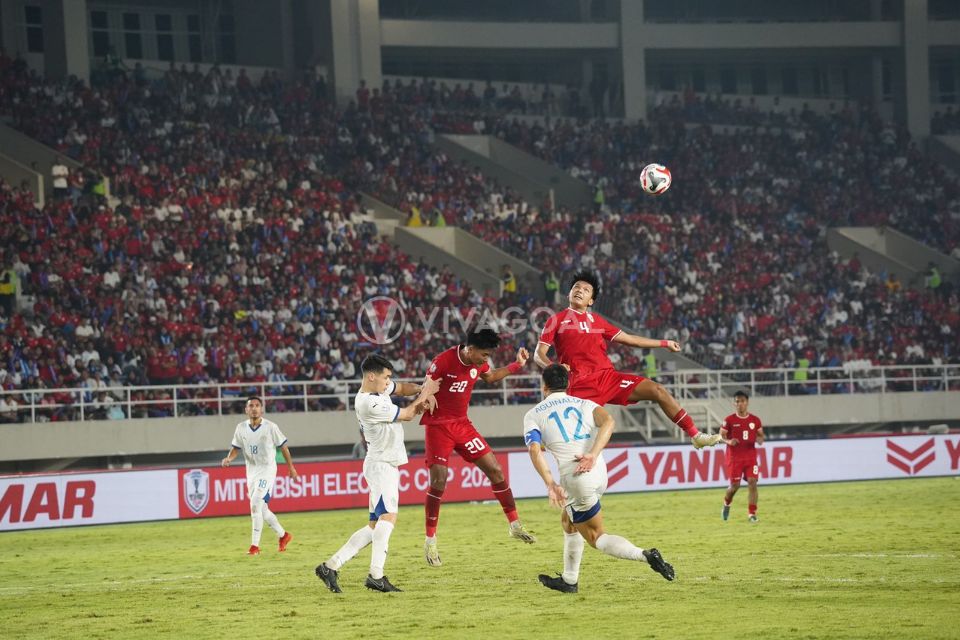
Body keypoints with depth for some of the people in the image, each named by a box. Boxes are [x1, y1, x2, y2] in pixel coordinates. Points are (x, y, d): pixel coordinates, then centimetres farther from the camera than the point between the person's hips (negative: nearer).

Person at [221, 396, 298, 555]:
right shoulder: (241, 428, 2)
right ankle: (283, 535, 30)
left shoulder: (270, 427, -9)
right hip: (251, 471, 5)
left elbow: (283, 446, 1)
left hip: (267, 470, -5)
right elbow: (236, 448, 8)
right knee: (262, 509, 10)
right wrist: (229, 458, -14)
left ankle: (255, 545, -16)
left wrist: (291, 467, 6)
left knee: (256, 505, -18)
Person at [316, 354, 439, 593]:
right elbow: (407, 414, -9)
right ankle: (376, 576, -35)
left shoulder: (379, 387, 7)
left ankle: (331, 566, 6)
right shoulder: (369, 404, -20)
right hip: (381, 464, -10)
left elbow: (401, 388, 24)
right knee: (388, 516, -24)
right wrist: (424, 393, 6)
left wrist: (420, 390, 2)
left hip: (387, 465, 10)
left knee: (376, 526, 8)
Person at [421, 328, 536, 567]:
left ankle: (515, 526, 16)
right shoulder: (443, 362, -21)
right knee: (438, 481, -14)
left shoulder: (478, 363, 0)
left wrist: (516, 365, 16)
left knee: (495, 470, 3)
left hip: (462, 424, 7)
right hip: (438, 426, -7)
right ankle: (430, 542, -4)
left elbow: (490, 377, 23)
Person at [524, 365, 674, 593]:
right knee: (568, 522, 28)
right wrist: (592, 456, -15)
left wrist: (550, 484, -16)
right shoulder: (584, 404, 18)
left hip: (575, 478, -5)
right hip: (599, 471, 5)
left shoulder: (533, 415, 11)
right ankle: (569, 580, 33)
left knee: (596, 537, 6)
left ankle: (644, 555, -18)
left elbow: (535, 450, -8)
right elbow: (608, 420, -6)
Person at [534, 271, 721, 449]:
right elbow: (539, 355, 0)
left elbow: (628, 339, 28)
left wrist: (664, 343, 29)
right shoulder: (556, 320, 8)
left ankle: (696, 435, 0)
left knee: (658, 391, -5)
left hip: (608, 375, 4)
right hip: (579, 383, -4)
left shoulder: (597, 320, 21)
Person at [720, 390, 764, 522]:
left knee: (752, 482, -11)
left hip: (751, 456, 2)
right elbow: (721, 436, 1)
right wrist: (728, 441, -20)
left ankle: (752, 513, -7)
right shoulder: (729, 420, -3)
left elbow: (761, 435, 15)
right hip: (734, 457, -2)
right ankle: (726, 504, 29)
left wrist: (760, 440, -9)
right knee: (735, 485, -2)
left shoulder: (755, 420, 4)